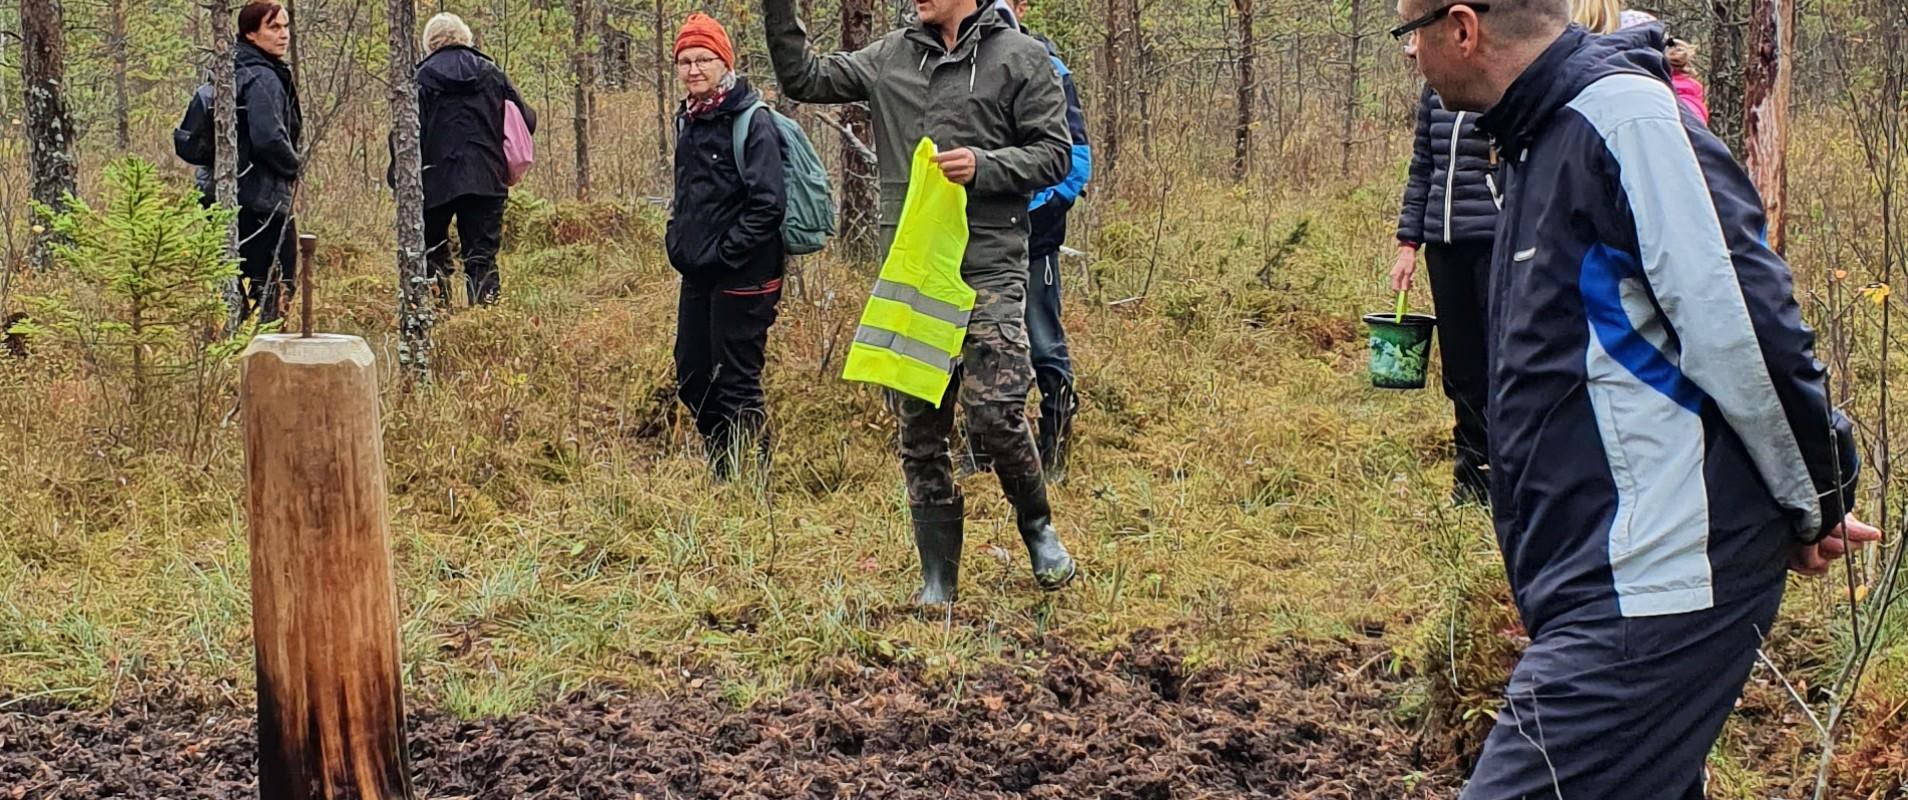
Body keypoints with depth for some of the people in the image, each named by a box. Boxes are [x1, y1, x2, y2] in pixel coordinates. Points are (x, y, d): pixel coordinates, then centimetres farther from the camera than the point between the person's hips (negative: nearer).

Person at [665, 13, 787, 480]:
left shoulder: (751, 122, -13)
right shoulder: (689, 119, 12)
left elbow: (768, 204, -19)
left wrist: (725, 252, -17)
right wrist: (678, 242, 12)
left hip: (742, 277, -9)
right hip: (697, 274, 9)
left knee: (736, 384, -4)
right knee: (691, 377, 13)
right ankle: (722, 475, 27)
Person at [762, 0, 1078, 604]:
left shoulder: (1021, 57, 1)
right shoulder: (890, 57, 12)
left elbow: (1054, 154, -1)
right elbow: (804, 78, 13)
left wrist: (984, 166, -17)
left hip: (988, 269, -4)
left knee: (994, 412, -11)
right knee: (919, 429, 6)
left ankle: (1037, 529, 18)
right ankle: (938, 580, 15)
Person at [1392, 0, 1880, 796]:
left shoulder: (1624, 114, -15)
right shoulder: (1545, 140, 16)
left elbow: (1743, 326, -19)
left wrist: (1814, 506, -7)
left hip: (1652, 596, -10)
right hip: (1616, 587, 10)